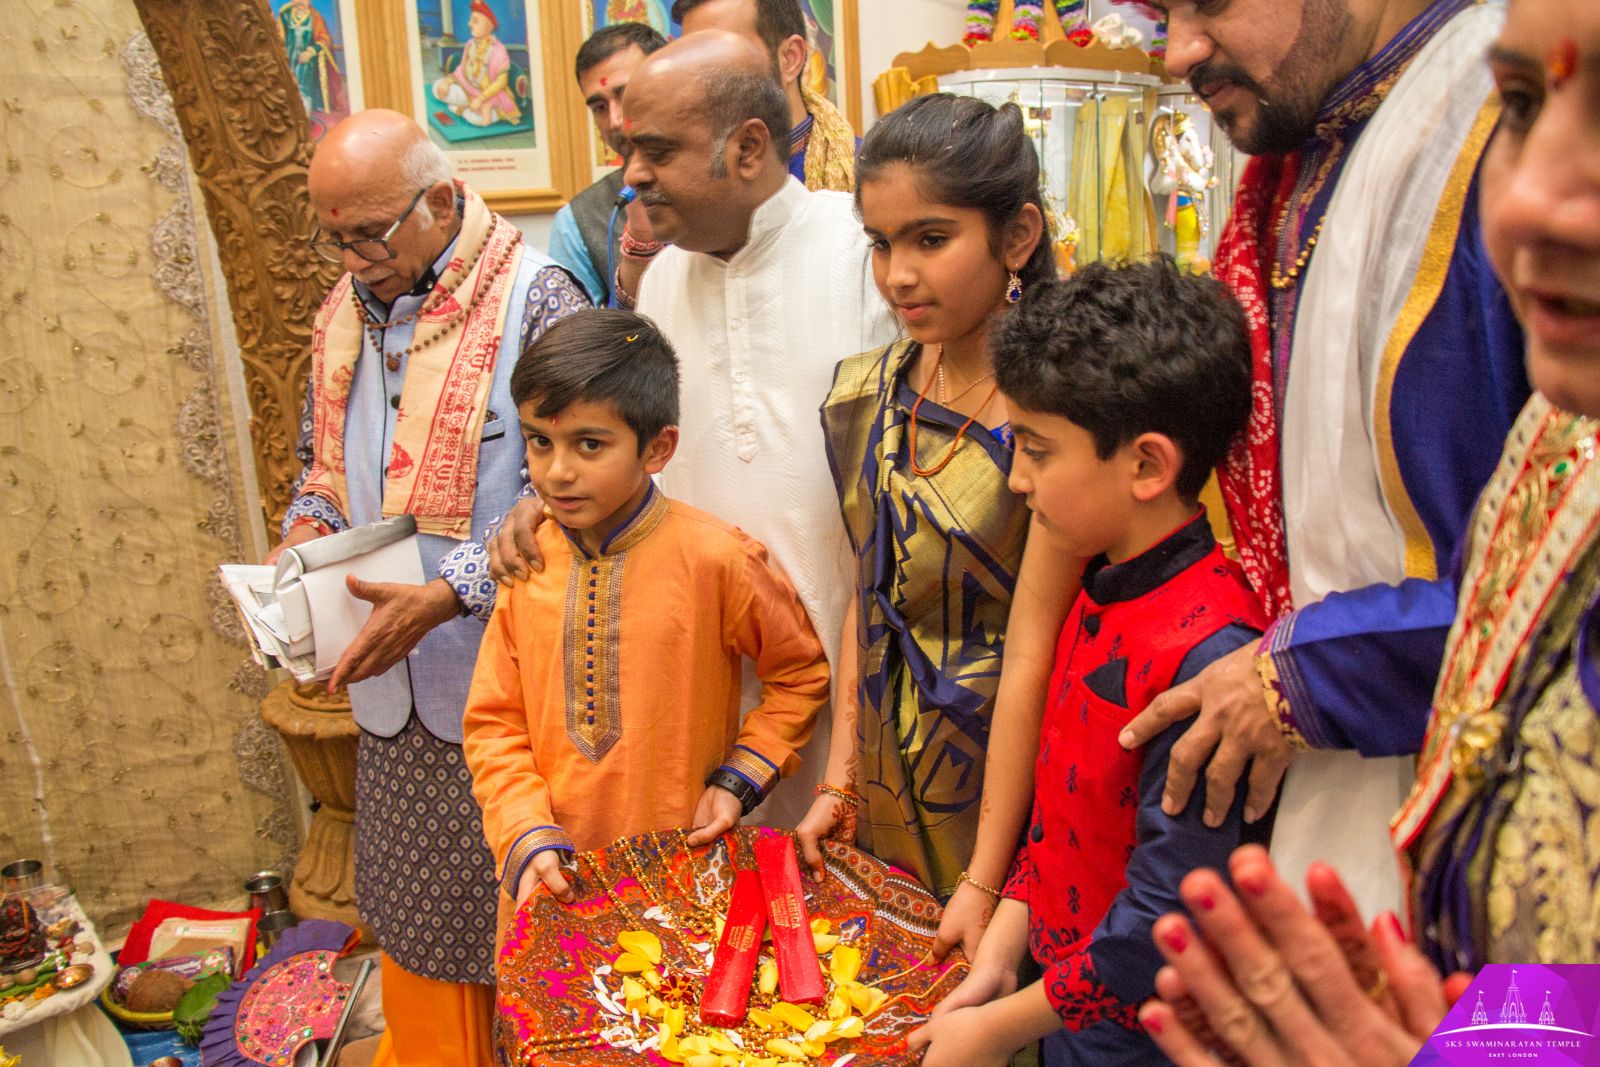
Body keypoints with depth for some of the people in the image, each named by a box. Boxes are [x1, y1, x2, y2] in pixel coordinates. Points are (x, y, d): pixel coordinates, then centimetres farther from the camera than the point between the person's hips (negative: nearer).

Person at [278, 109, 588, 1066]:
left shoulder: (535, 299, -14)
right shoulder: (348, 310, 10)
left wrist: (445, 597, -24)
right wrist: (306, 536, 1)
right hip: (391, 680, 7)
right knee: (413, 913, 19)